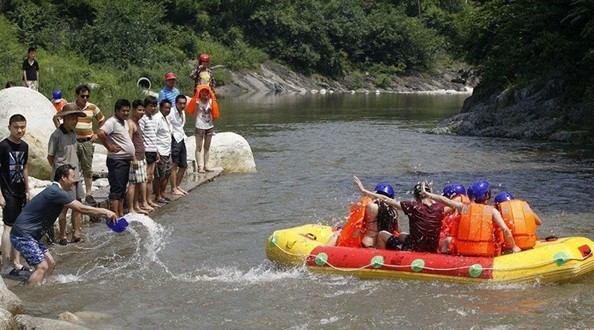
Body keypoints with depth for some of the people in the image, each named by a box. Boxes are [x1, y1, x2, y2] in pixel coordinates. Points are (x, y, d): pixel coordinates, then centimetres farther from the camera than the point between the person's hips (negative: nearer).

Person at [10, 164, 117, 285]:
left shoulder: (55, 191, 13)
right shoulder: (56, 192, -19)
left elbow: (80, 208, 17)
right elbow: (82, 208, -20)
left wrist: (103, 213, 12)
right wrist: (105, 212, -12)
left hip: (30, 235, 10)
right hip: (22, 235, -10)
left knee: (50, 263, 10)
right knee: (42, 266, -16)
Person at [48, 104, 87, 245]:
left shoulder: (73, 133, 10)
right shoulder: (57, 135, -12)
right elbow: (50, 156, -6)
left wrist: (76, 169, 12)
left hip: (75, 174, 7)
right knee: (65, 205, -3)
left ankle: (76, 233, 17)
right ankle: (62, 236, 7)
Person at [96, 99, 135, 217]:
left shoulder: (125, 121, 14)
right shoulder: (112, 121, -14)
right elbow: (100, 133, -30)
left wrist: (133, 155, 18)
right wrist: (109, 147, -21)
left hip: (126, 159, 9)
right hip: (116, 160, -9)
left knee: (122, 190, 14)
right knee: (116, 190, -8)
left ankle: (121, 214, 21)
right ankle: (116, 216, -7)